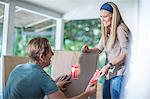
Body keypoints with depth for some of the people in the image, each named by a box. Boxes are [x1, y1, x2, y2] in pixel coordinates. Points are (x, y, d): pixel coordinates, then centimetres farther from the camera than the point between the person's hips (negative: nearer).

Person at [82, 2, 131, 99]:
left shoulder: (120, 29, -9)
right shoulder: (107, 32, 16)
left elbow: (125, 53, -16)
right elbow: (98, 48, 19)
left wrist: (109, 65, -23)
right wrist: (88, 50, -2)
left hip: (119, 73, -8)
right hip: (109, 73, 8)